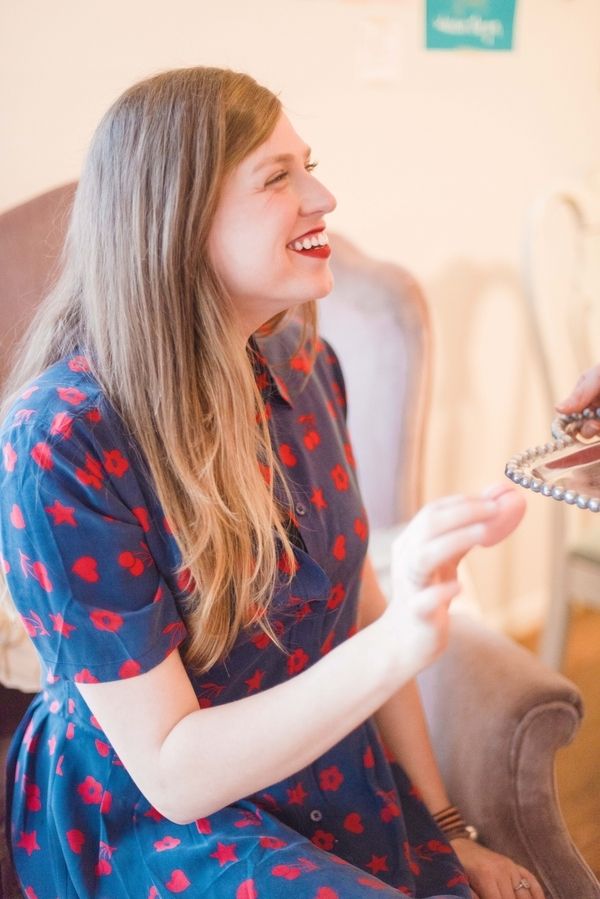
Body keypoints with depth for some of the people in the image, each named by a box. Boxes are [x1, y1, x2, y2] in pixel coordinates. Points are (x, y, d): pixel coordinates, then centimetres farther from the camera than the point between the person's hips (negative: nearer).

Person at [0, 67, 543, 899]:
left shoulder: (304, 363, -4)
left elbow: (358, 606, 4)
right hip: (151, 823, -5)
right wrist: (398, 645, -35)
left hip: (338, 789, 6)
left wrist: (444, 826, 6)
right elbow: (172, 773, -21)